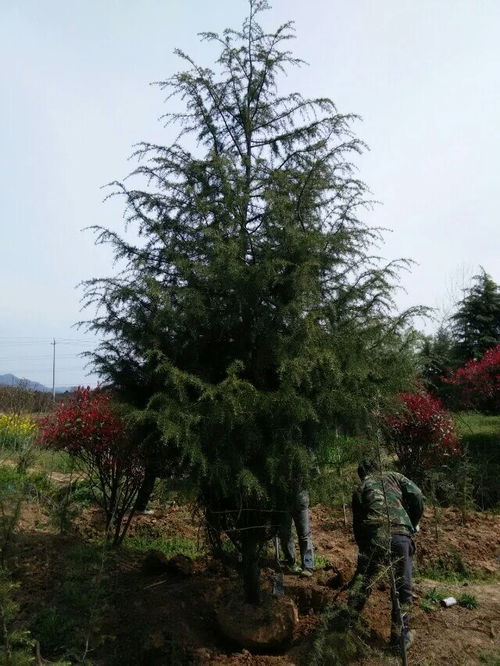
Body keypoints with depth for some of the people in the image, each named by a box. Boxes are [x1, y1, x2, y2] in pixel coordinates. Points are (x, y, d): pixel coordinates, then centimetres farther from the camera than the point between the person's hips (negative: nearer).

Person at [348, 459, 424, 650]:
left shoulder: (360, 489, 21)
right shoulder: (394, 477, 19)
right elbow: (417, 496, 6)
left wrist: (363, 547, 30)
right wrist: (413, 524, 18)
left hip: (373, 537, 1)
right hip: (401, 535, -1)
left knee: (362, 581, 18)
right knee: (402, 587, 15)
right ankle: (400, 636, 24)